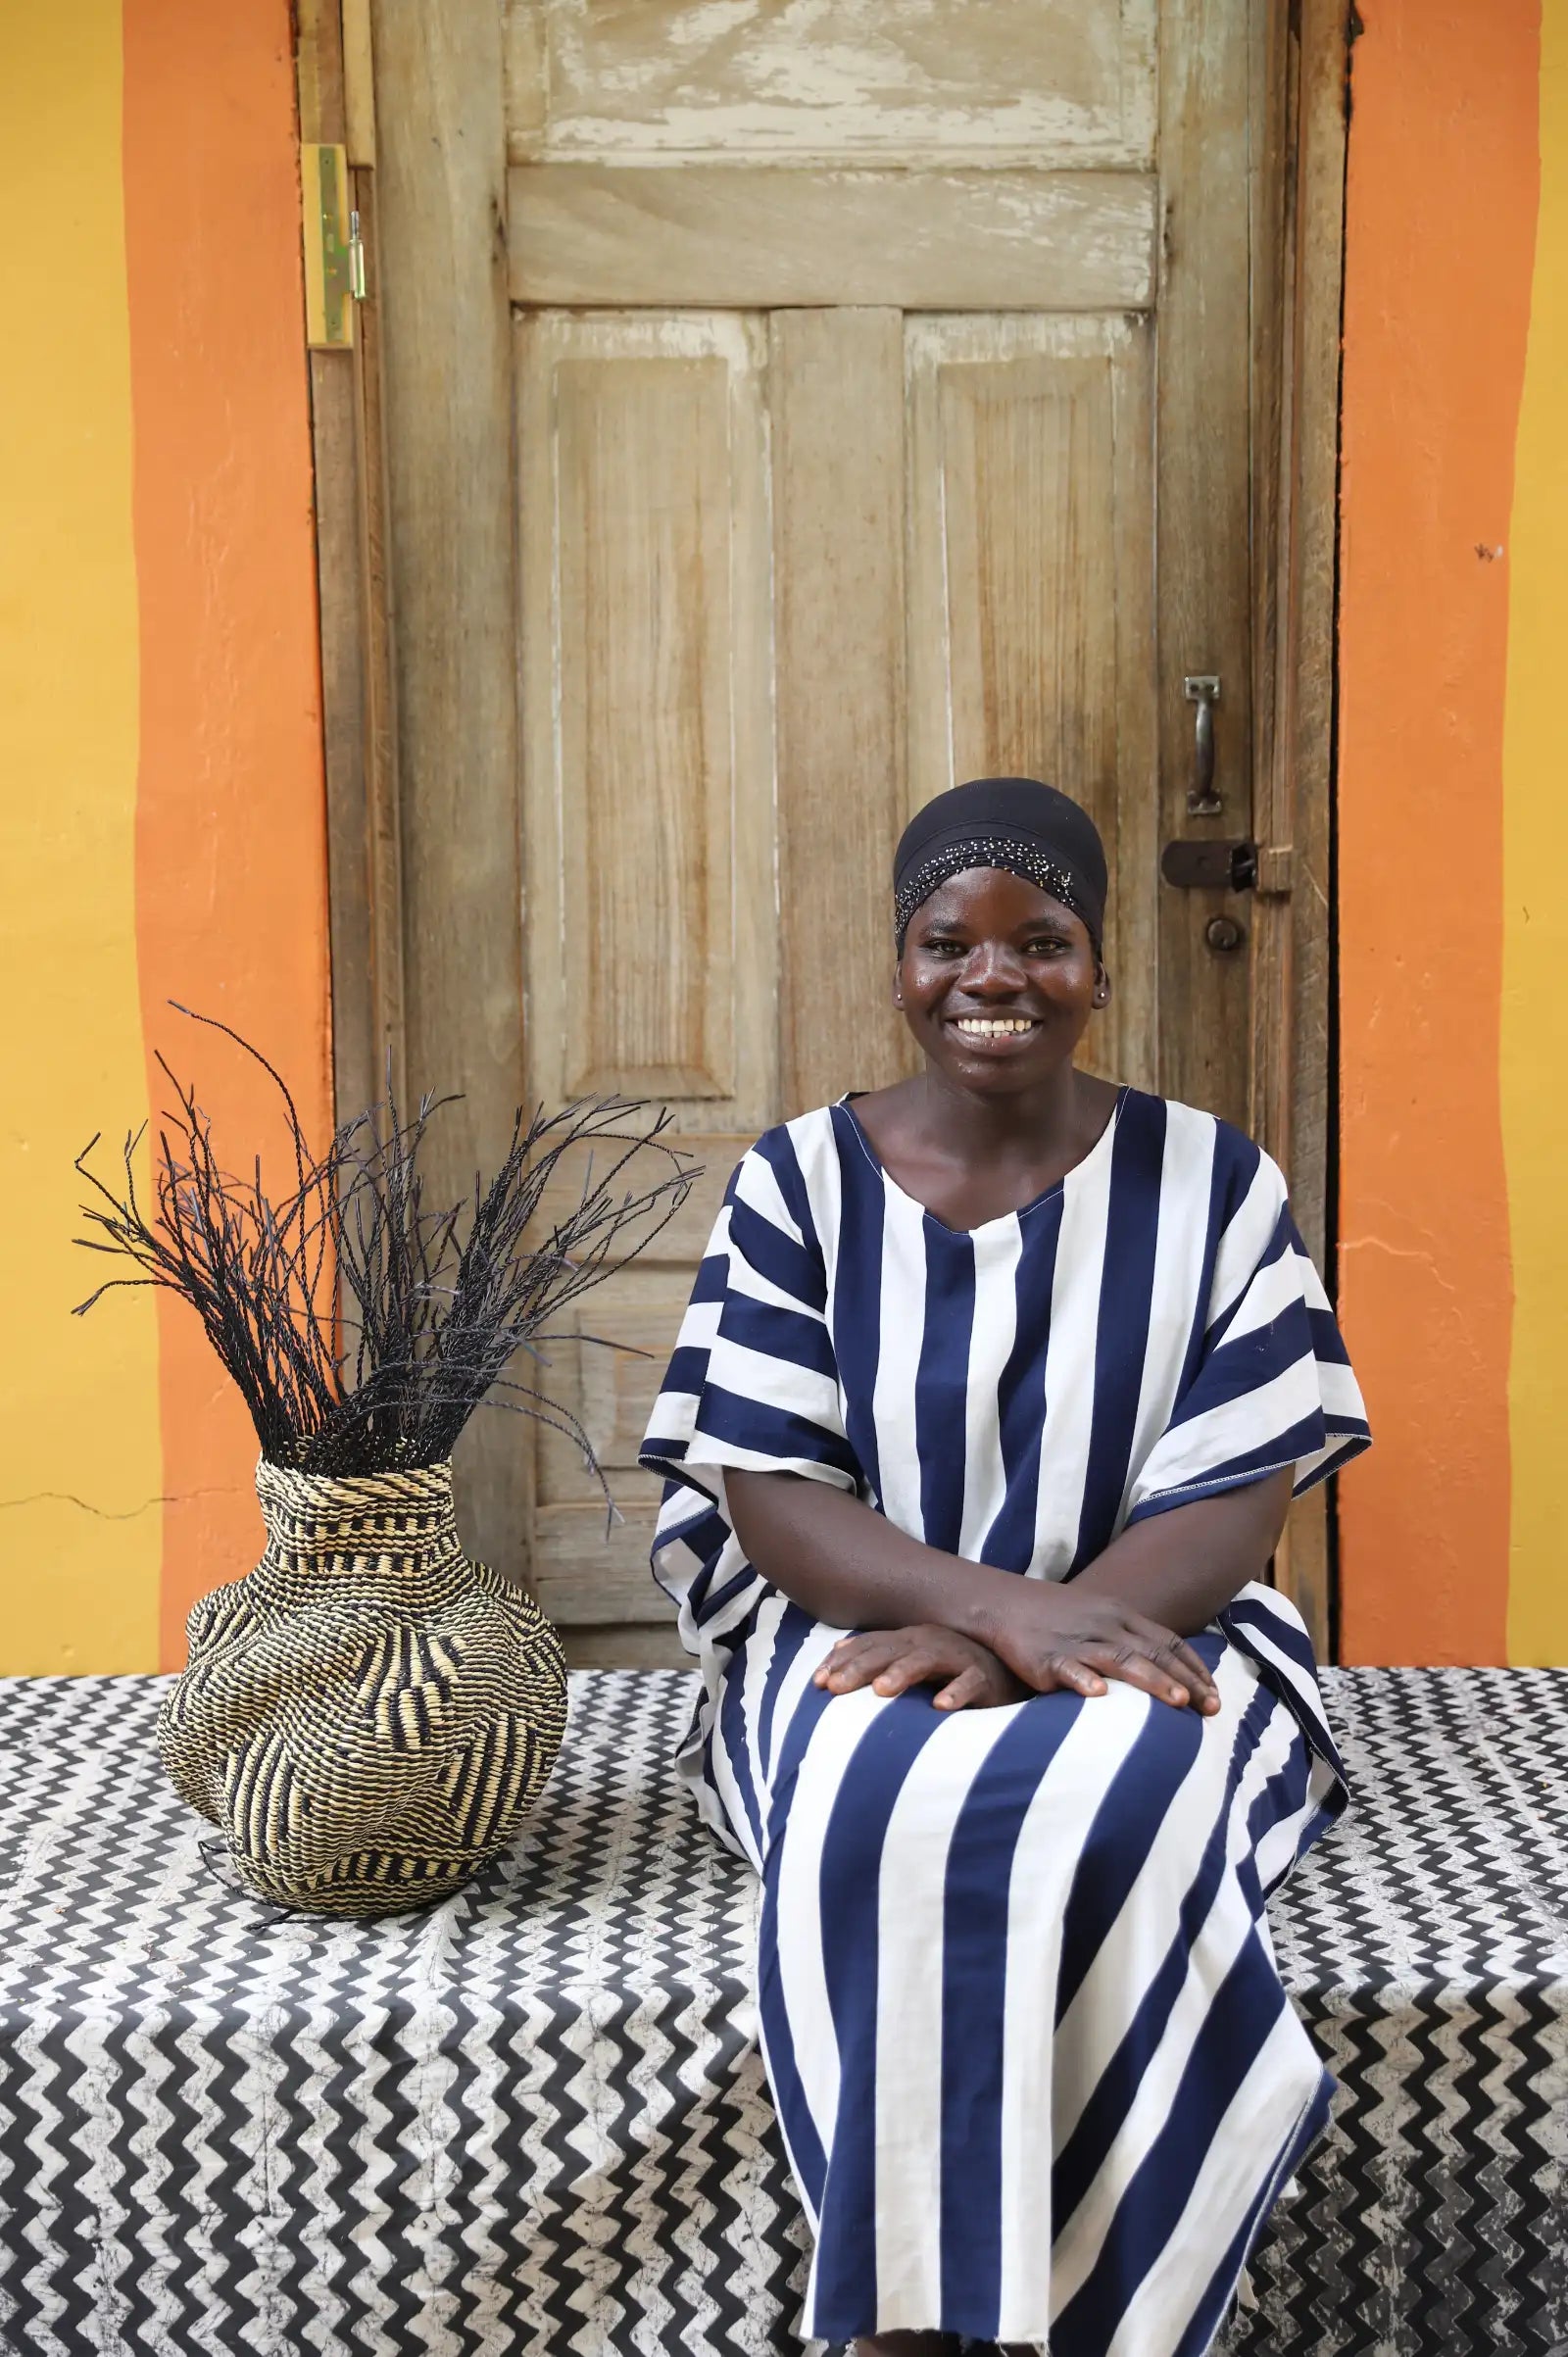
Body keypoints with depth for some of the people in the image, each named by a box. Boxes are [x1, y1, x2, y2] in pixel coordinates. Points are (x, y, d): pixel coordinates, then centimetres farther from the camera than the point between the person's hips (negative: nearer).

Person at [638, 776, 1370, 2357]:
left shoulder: (1208, 1180, 0)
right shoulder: (798, 1183, 1)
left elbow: (1234, 1506, -5)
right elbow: (772, 1504, -5)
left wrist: (1026, 1641, -22)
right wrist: (994, 1600, -24)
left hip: (1145, 1638, 0)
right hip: (865, 1642, 1)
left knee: (1110, 1817, -33)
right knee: (886, 1822, -33)